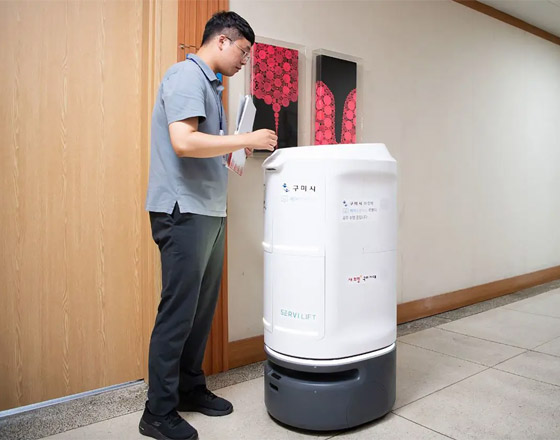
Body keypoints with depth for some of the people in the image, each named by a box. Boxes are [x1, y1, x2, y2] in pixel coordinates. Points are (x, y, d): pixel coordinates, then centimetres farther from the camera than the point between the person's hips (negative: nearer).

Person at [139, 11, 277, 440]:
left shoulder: (210, 83, 21)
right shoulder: (187, 76, -8)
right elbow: (183, 142, -22)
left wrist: (237, 149, 11)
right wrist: (244, 140, -16)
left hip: (209, 211, 10)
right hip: (185, 210, -10)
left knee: (203, 307, 13)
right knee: (178, 312, -4)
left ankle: (191, 388, 28)